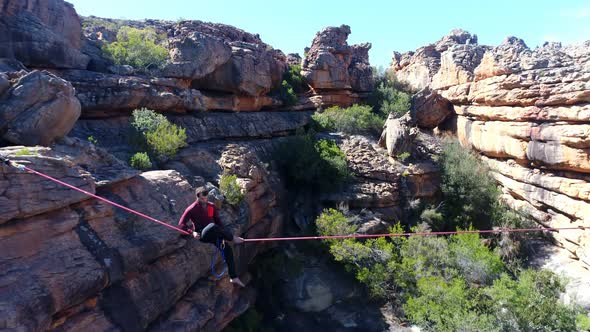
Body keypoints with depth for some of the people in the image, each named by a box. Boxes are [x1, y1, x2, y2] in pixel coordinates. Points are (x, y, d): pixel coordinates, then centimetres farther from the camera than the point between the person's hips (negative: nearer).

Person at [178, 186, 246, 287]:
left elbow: (218, 221, 15)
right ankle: (233, 239, -21)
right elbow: (181, 224, -7)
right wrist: (192, 232, -22)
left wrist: (224, 233, 3)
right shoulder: (192, 209, -8)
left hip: (213, 235, 5)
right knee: (212, 226, -37)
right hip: (202, 236, -5)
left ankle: (234, 277, -2)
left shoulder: (212, 206, 7)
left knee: (227, 249, -10)